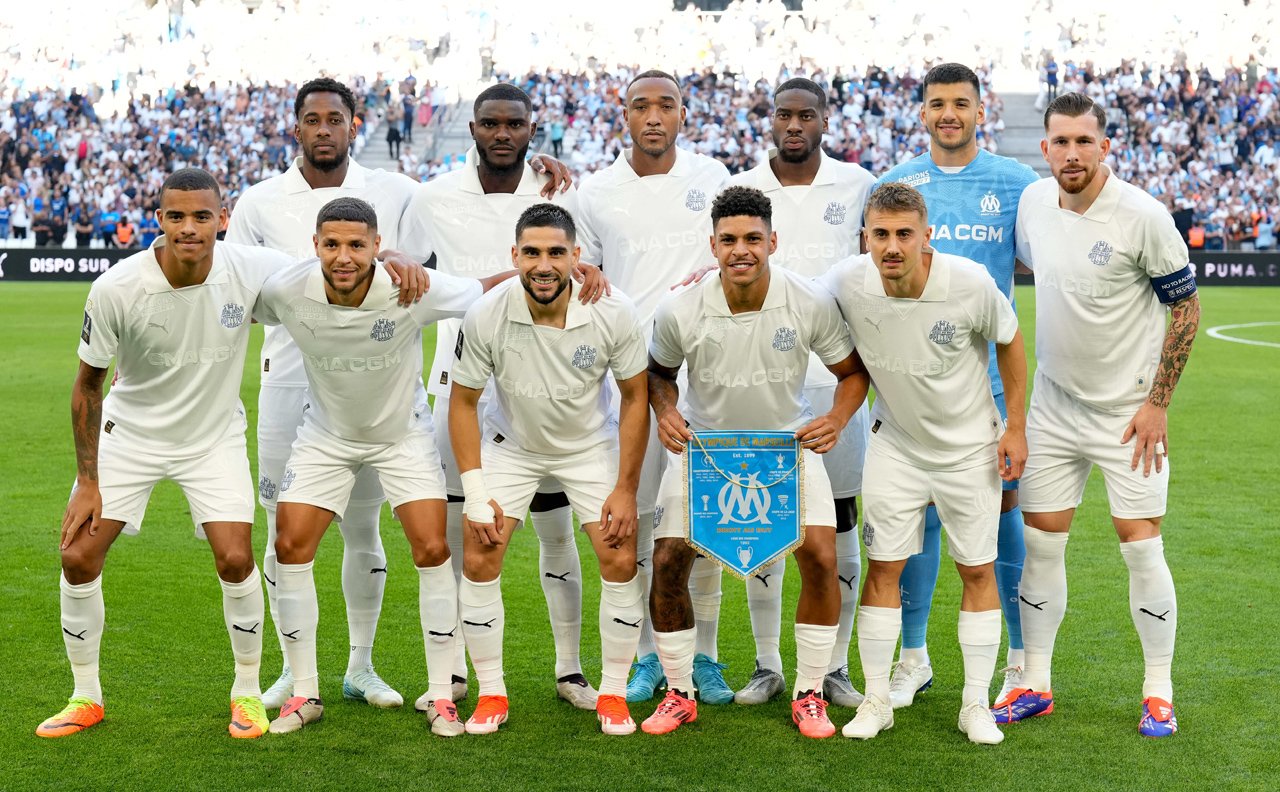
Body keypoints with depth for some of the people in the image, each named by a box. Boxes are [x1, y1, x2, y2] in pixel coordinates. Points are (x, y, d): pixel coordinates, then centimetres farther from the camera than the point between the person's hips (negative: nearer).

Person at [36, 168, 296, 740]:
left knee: (235, 560, -13)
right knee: (79, 558, -5)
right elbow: (88, 382, -9)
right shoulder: (115, 289, -23)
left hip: (214, 436, 0)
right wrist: (87, 481, -9)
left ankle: (247, 691, 10)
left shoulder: (253, 272, -21)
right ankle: (86, 696, 16)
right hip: (129, 433, 0)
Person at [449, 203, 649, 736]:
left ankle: (613, 694, 9)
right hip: (511, 444, 0)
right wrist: (476, 494, -13)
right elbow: (463, 401, -10)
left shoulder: (614, 315, -25)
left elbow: (635, 397, -10)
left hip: (592, 445, 0)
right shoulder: (486, 317, -25)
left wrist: (625, 489, -11)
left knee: (620, 562, -9)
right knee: (478, 561, -9)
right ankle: (491, 694, 8)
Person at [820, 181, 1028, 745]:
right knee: (882, 568, 2)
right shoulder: (847, 283, -21)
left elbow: (1010, 341, -6)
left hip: (970, 447, -1)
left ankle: (976, 705, 17)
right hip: (894, 444, 1)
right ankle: (876, 700, 15)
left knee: (978, 571, 5)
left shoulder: (970, 284, -24)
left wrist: (1015, 428, -4)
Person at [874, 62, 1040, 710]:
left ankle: (1022, 657, 16)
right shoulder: (894, 184, 7)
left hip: (990, 370, -1)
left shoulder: (1016, 183, 4)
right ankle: (913, 656, 18)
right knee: (917, 509, 5)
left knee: (1002, 504, 2)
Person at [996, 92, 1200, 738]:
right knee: (1040, 543, 5)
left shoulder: (1142, 216, -16)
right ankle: (1035, 685, 17)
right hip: (1053, 402, 5)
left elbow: (1186, 305, -9)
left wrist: (1158, 402, -12)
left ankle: (1158, 693, 10)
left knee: (1142, 547, -5)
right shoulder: (1033, 202, -1)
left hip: (1128, 411, -4)